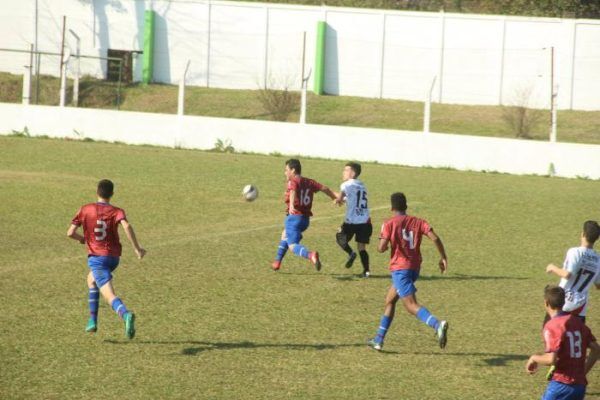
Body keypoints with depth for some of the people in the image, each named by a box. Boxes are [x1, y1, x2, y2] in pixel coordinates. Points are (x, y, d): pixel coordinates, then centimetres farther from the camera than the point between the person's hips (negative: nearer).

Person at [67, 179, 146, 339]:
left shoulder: (85, 210, 0)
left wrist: (82, 239, 20)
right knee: (91, 279, 31)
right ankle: (92, 321, 29)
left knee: (110, 295, -14)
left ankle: (126, 315, -45)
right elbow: (126, 226, -22)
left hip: (96, 258, -4)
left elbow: (70, 233, -2)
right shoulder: (116, 211, -1)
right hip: (113, 257, 4)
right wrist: (137, 248, -19)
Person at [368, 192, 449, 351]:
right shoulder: (418, 222, 7)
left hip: (399, 268, -7)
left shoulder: (389, 224, -4)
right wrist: (443, 257, 0)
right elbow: (434, 238, -5)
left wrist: (385, 244, 11)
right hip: (415, 268, 7)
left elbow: (381, 248, -12)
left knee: (411, 305, -15)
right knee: (390, 301, 21)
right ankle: (379, 339, 25)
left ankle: (437, 325, -40)